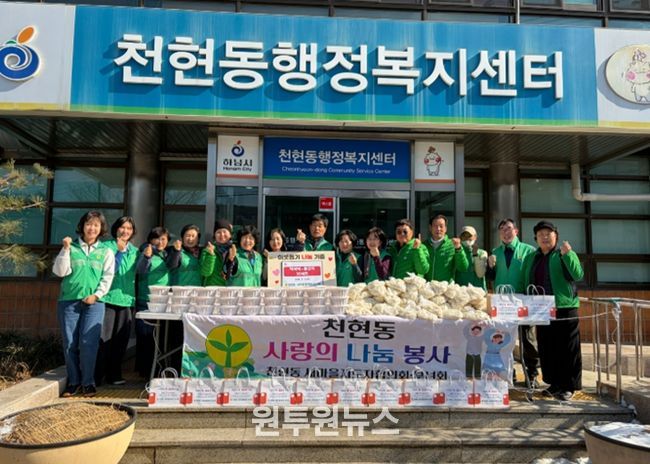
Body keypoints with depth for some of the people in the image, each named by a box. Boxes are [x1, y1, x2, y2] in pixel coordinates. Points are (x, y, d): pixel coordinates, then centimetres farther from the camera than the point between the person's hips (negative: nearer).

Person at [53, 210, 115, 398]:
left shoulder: (106, 251, 9)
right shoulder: (71, 247, 8)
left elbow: (107, 277, 3)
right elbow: (60, 271, -1)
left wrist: (96, 294, -9)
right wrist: (65, 249, -9)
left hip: (94, 302, -1)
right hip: (69, 300, 1)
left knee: (88, 343, -7)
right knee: (69, 343, 2)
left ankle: (88, 382, 5)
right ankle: (74, 381, 16)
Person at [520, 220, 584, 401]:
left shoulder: (566, 255, 2)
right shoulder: (530, 258, 15)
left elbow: (578, 275, -13)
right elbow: (524, 283, 16)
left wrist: (567, 255, -23)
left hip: (564, 307, -5)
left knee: (567, 348, -1)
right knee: (546, 348, 10)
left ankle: (569, 386, 9)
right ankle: (554, 383, 22)